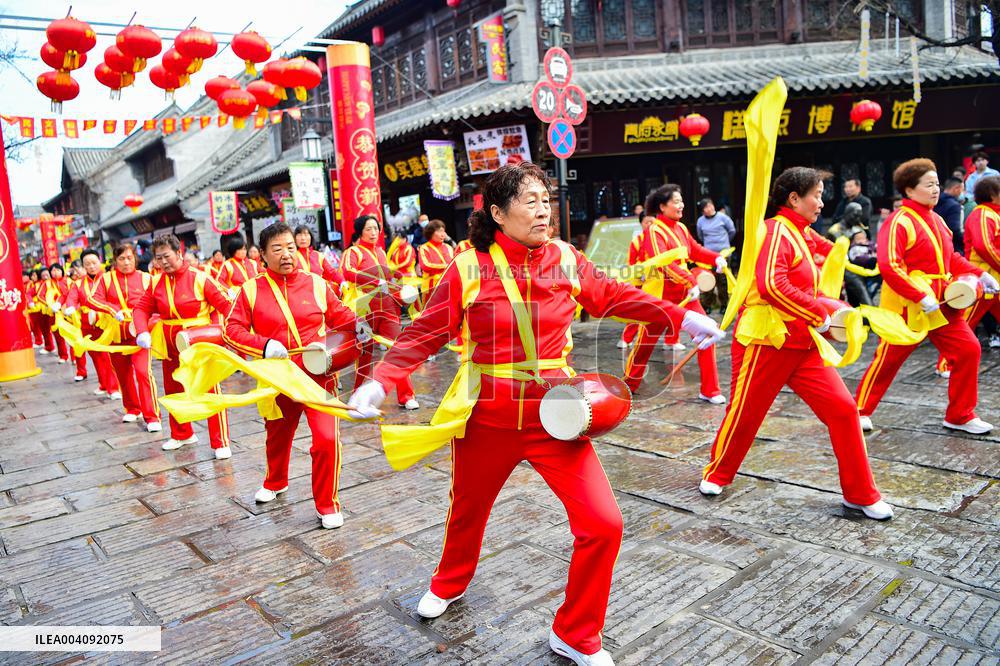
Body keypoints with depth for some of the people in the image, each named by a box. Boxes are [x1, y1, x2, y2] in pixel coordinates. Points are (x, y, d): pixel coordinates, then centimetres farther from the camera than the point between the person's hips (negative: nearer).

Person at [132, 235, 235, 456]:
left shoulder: (200, 278, -13)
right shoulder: (156, 282, 2)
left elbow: (226, 305, -15)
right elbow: (141, 308, 7)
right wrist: (142, 332, -12)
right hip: (170, 347, 6)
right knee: (174, 392, 19)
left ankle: (220, 443, 4)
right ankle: (182, 435, 39)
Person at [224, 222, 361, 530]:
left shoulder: (316, 284, 0)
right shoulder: (251, 290, -1)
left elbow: (341, 318, 5)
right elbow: (232, 329, -5)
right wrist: (264, 345, -21)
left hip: (318, 375, -1)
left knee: (326, 438, -13)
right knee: (277, 435, 22)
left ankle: (327, 504, 8)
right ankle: (275, 482, 55)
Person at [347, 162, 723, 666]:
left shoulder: (566, 260, -2)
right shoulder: (468, 268, -9)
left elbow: (615, 297, 8)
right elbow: (425, 332, -6)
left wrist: (681, 317, -1)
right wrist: (381, 380, -17)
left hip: (554, 417, 1)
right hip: (486, 421, -1)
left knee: (603, 524, -10)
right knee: (467, 511, 22)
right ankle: (449, 585, 58)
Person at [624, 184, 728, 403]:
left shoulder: (681, 228, 8)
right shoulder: (653, 232, -15)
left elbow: (696, 250, 11)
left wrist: (716, 258, -8)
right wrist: (690, 282, -33)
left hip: (685, 293, 6)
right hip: (660, 295, -6)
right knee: (646, 342, 7)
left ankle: (710, 390, 7)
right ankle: (628, 385, 30)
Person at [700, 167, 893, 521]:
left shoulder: (800, 236, 17)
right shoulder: (777, 231, -13)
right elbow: (771, 285, -28)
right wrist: (819, 315, -19)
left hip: (803, 346, 8)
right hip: (765, 343, -8)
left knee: (842, 408, 0)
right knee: (744, 415, 7)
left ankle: (861, 495, 12)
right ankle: (716, 474, 31)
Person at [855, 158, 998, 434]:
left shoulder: (936, 220, 12)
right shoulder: (899, 222, -15)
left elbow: (950, 258, 23)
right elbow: (889, 266, -25)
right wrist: (921, 297, -27)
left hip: (942, 304, 8)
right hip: (907, 307, -8)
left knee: (968, 349, 3)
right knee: (888, 360, 3)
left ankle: (960, 416, 17)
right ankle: (861, 410, 20)